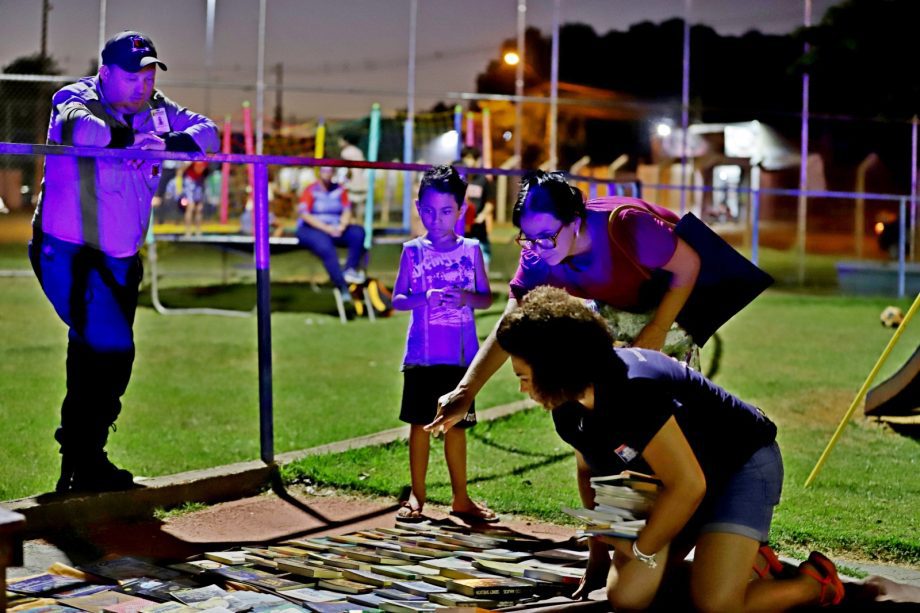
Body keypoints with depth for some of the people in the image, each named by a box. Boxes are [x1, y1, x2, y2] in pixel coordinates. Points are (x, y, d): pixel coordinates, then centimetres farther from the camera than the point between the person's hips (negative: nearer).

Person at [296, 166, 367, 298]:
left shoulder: (340, 190, 11)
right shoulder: (310, 191, -3)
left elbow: (347, 211, 6)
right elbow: (304, 214, -13)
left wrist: (342, 226, -17)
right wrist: (326, 228, -20)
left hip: (335, 229, 5)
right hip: (311, 229, -5)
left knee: (358, 232, -20)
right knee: (325, 247, -36)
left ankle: (350, 269, -26)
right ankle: (343, 287, -38)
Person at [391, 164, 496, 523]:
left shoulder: (470, 249, 4)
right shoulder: (414, 251, 1)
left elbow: (486, 298, 6)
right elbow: (397, 299, 0)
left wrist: (467, 298, -15)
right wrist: (424, 298, -19)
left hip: (460, 354, 1)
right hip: (421, 354, -1)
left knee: (456, 424, 9)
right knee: (420, 423, 2)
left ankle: (461, 498, 19)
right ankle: (417, 496, 13)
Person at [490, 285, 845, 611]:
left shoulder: (632, 391, -34)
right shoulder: (568, 412, -5)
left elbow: (688, 484, -32)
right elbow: (589, 473, 13)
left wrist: (640, 550, -18)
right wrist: (598, 560, 13)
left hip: (744, 464, -9)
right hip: (676, 484, 9)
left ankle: (815, 581, 7)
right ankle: (743, 554, 17)